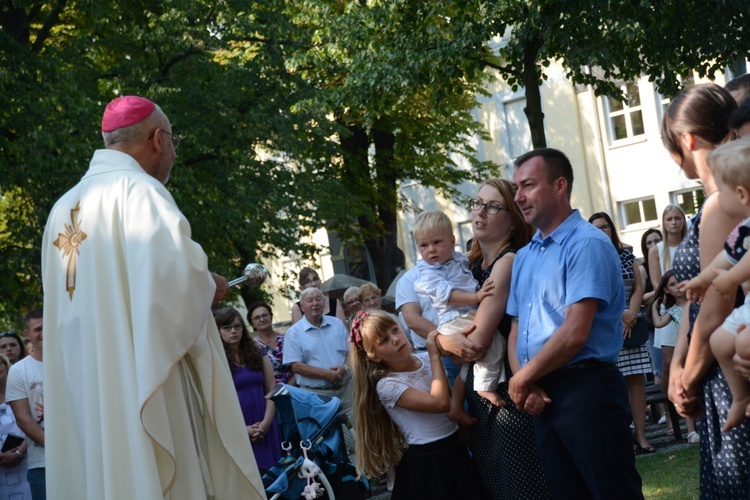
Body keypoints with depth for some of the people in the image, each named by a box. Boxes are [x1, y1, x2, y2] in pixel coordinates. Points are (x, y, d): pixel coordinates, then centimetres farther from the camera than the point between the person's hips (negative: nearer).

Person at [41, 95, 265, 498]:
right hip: (143, 386, -7)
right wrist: (209, 288, -1)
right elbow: (177, 277, -22)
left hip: (83, 391, 7)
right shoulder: (140, 190, -8)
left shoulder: (64, 209, 15)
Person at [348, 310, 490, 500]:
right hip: (425, 462, -6)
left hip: (455, 448, 6)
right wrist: (435, 355, -17)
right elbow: (440, 403, -26)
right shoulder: (386, 385, -17)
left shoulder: (426, 359, 2)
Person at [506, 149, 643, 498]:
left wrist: (521, 380, -7)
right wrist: (524, 385, -4)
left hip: (586, 390, -8)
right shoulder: (523, 257, 15)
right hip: (541, 396, 8)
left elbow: (574, 334, -19)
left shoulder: (587, 244, -11)